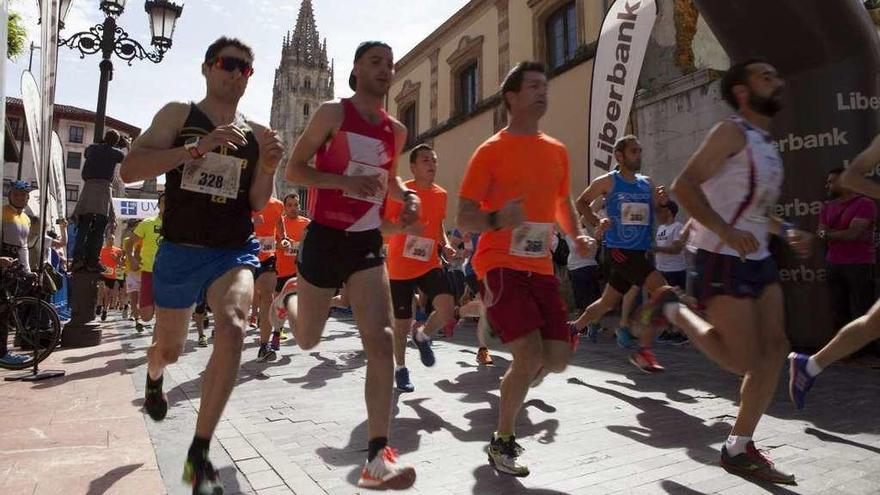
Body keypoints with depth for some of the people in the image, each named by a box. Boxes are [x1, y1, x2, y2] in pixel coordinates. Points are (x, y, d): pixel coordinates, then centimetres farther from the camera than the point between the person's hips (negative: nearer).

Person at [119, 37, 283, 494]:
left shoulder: (256, 133, 6)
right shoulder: (178, 115, 0)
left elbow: (257, 204, 6)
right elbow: (130, 169, -12)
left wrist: (268, 167, -13)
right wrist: (199, 147, -23)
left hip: (234, 252, 1)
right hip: (179, 251, 0)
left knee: (232, 328, -28)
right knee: (169, 348, 16)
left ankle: (199, 455, -16)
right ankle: (154, 379, 57)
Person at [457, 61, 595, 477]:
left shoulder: (557, 151, 14)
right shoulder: (491, 150, -5)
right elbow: (464, 218, -7)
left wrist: (577, 235, 8)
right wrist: (497, 219, -28)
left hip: (541, 267, 6)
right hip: (501, 265, -6)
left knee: (559, 358, 2)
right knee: (530, 356, -16)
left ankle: (512, 388, 36)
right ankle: (501, 442, 9)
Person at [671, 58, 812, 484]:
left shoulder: (767, 145, 19)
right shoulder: (732, 131, -9)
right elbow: (683, 186, -21)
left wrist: (785, 232, 13)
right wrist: (727, 232, -30)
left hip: (758, 258, 9)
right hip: (723, 259, -9)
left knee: (774, 349, 6)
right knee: (744, 361, -8)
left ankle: (739, 449, 16)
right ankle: (674, 311, 14)